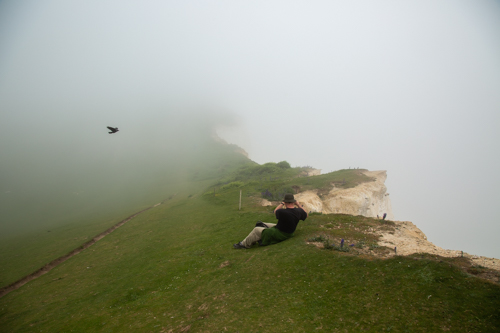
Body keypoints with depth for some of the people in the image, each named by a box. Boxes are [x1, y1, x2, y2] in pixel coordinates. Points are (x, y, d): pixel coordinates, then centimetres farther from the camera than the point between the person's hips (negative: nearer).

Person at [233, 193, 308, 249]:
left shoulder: (282, 212, -32)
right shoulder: (298, 211, -13)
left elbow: (275, 211, -8)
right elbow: (306, 215, 10)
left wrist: (282, 203, 3)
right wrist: (298, 204, 10)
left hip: (279, 235, -9)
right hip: (289, 233, 9)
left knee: (256, 230, 0)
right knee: (264, 225, 21)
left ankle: (245, 244, 17)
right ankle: (251, 241, 30)